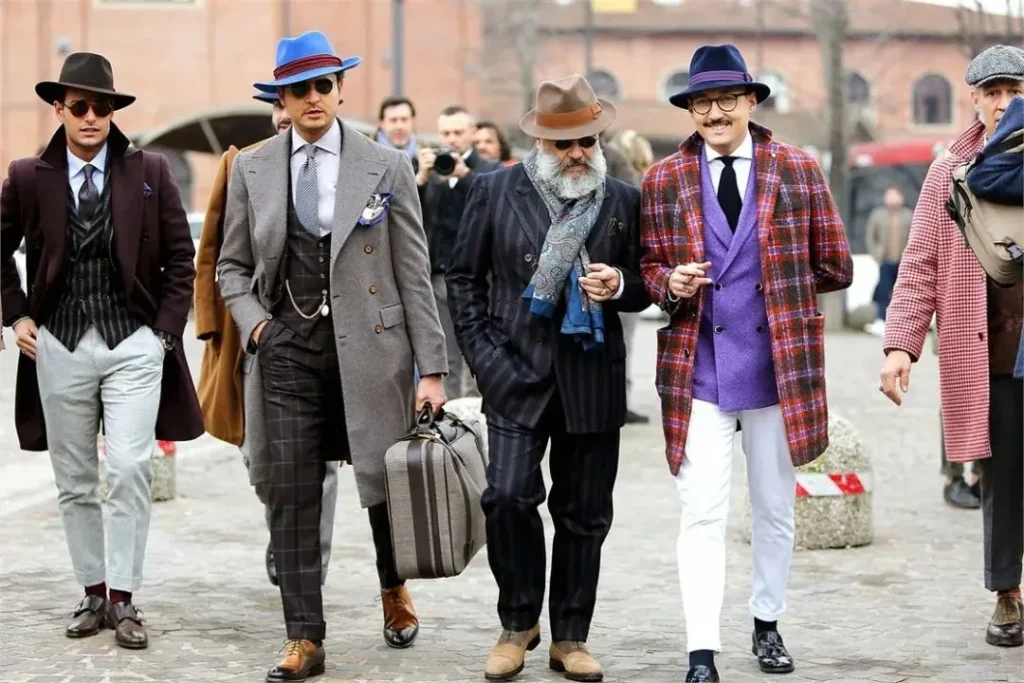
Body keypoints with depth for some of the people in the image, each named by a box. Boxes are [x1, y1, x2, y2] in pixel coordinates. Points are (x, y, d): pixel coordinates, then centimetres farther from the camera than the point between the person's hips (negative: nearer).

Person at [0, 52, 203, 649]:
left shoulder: (150, 172, -1)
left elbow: (181, 259, 5)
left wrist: (165, 331, -2)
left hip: (133, 343, -2)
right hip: (60, 346, 2)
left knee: (131, 469, -12)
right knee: (75, 482, 7)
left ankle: (124, 599, -4)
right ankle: (94, 594, 18)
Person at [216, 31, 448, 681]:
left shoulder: (386, 167, 0)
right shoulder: (251, 169, 6)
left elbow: (414, 274, 0)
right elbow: (233, 266, 15)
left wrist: (432, 369, -3)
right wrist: (255, 324, -4)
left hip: (369, 346, -1)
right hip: (287, 348, 1)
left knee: (384, 481, 8)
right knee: (293, 497, -1)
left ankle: (394, 588, 38)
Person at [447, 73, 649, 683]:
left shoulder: (625, 201, 7)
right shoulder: (495, 191, 2)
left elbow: (645, 285, 15)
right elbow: (464, 277, 7)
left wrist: (621, 285, -9)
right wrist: (484, 354, -2)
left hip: (593, 379, 2)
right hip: (517, 373, -2)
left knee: (584, 514, 6)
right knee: (509, 496, -13)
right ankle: (518, 622, 8)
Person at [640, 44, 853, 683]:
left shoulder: (799, 170, 2)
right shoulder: (664, 181, 4)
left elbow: (835, 268, 5)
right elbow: (650, 270, 9)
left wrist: (777, 285, 3)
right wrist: (672, 283, -11)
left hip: (779, 365, 1)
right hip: (698, 369, -1)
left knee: (775, 509, 13)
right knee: (702, 515, -8)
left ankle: (768, 624, 30)